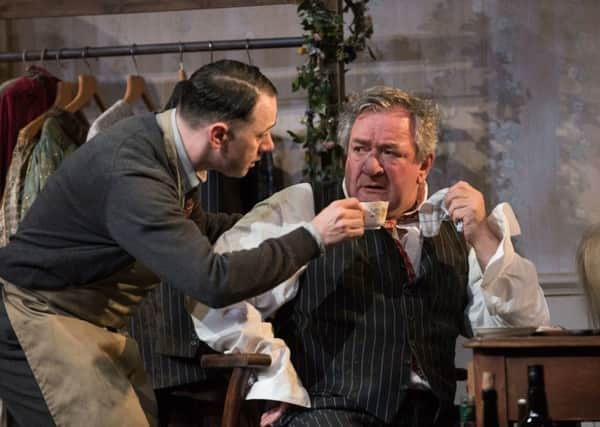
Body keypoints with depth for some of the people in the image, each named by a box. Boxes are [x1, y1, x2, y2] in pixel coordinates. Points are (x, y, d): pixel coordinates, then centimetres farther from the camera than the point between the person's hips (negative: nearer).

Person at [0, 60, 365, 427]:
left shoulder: (164, 145, -2)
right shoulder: (132, 176, -31)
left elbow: (195, 228, 18)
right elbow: (213, 281, -36)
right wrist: (312, 237, -28)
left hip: (88, 319, 9)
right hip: (38, 319, -9)